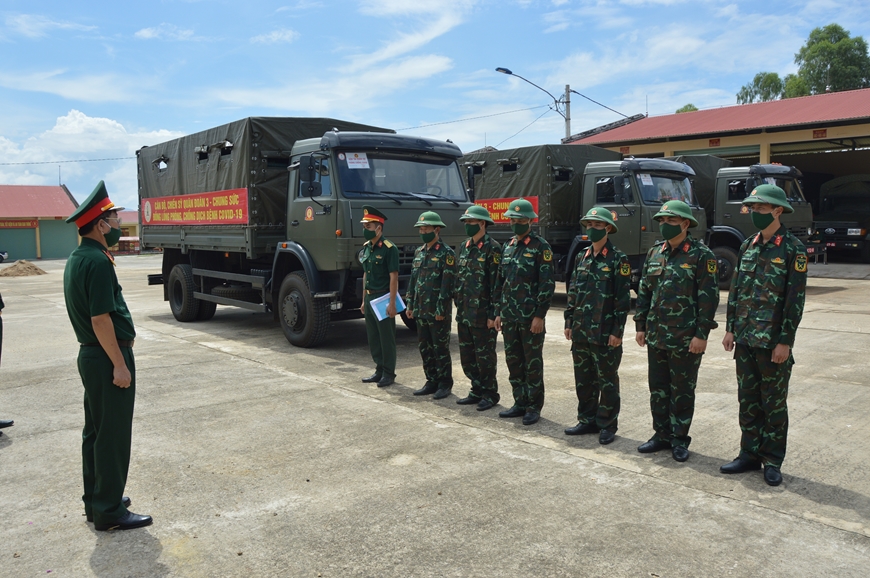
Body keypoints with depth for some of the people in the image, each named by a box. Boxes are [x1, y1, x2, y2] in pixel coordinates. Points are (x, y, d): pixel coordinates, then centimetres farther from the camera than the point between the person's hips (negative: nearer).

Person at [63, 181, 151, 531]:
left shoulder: (77, 259, 12)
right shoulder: (98, 261, -20)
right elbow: (100, 319, -23)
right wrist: (119, 364, -20)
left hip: (90, 355, 10)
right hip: (107, 357, -10)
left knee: (95, 432, 17)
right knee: (112, 436, -2)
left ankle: (96, 500, 29)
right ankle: (109, 512, 7)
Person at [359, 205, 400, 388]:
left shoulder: (389, 249, -13)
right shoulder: (366, 247, 11)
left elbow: (393, 277, -16)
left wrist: (392, 303, -19)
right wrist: (364, 300, 16)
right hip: (369, 298, 8)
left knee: (387, 338, 0)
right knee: (373, 337, 13)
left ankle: (389, 373, 10)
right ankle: (379, 371, 24)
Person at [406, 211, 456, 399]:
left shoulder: (446, 253, -10)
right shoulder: (419, 252, 12)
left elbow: (447, 284, -15)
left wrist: (441, 310, -18)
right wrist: (410, 304, 12)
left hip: (437, 312, -7)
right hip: (421, 311, 7)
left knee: (441, 348, 2)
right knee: (424, 347, 12)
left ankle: (445, 384, 13)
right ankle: (432, 381, 24)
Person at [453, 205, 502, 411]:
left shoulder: (492, 248, -11)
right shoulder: (464, 247, 13)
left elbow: (496, 283, -15)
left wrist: (493, 314, -17)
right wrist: (458, 306, 15)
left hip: (483, 315, -8)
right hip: (464, 313, 8)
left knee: (485, 355, 2)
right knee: (467, 355, 13)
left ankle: (490, 394, 16)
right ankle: (477, 391, 26)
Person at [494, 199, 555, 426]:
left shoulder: (541, 247, -7)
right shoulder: (508, 247, 14)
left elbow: (547, 284, -12)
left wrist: (540, 315, -17)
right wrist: (499, 312, 14)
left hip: (531, 318, -7)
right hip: (509, 317, 7)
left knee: (533, 363, 2)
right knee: (513, 361, 12)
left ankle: (534, 407, 12)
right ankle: (520, 403, 24)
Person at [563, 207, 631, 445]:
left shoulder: (618, 259, -7)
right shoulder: (582, 257, 11)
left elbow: (623, 298, -10)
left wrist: (617, 331, -14)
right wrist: (569, 322, 10)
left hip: (605, 333, -6)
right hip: (581, 331, 6)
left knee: (607, 380, 5)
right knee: (583, 379, 13)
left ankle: (607, 425, 15)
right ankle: (587, 420, 26)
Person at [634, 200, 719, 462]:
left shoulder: (701, 255, -8)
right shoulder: (654, 253, 10)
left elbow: (709, 297, -11)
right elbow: (644, 292, 14)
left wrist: (701, 334, -15)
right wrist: (641, 326, 10)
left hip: (685, 339, -6)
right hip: (656, 337, 6)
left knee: (682, 391, 6)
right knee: (658, 389, 13)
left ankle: (680, 439, 19)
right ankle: (662, 435, 26)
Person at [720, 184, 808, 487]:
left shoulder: (793, 249, -8)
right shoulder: (748, 246, 10)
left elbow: (796, 299, -11)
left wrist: (785, 341, -14)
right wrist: (730, 329, 9)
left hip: (773, 342, -6)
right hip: (745, 339, 6)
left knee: (774, 404, 5)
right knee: (748, 401, 12)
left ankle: (773, 461, 17)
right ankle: (750, 454, 23)